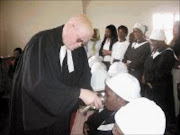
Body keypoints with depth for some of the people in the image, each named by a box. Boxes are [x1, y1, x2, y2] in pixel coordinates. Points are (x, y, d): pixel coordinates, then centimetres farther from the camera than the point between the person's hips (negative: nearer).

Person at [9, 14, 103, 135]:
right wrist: (79, 93, -34)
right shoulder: (40, 42, -22)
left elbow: (83, 80, -1)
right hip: (35, 113, -5)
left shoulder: (79, 51, -3)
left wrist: (87, 105, -19)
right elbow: (39, 84, -32)